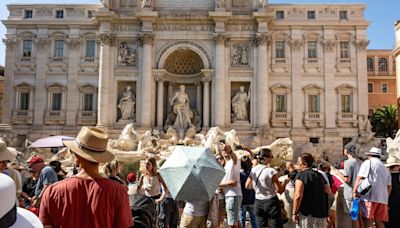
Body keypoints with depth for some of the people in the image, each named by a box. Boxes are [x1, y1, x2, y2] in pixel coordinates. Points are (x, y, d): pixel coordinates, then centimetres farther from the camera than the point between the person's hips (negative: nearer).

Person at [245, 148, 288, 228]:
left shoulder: (253, 170, 0)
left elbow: (247, 186, 9)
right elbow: (280, 190, -11)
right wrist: (285, 182, 6)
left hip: (258, 203, 5)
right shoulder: (271, 171, -15)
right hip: (271, 202, -5)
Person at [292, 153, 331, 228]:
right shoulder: (319, 175, 10)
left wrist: (294, 213, -15)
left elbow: (298, 196, -20)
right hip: (320, 212, 7)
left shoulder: (301, 175, -11)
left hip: (306, 213, -7)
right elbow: (329, 192, 16)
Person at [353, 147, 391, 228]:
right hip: (382, 198, 7)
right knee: (379, 221, 8)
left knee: (368, 220, -9)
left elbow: (360, 178, -9)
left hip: (370, 197, -7)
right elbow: (389, 186, 21)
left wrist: (354, 191, -8)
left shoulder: (368, 163, 2)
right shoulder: (385, 169, 23)